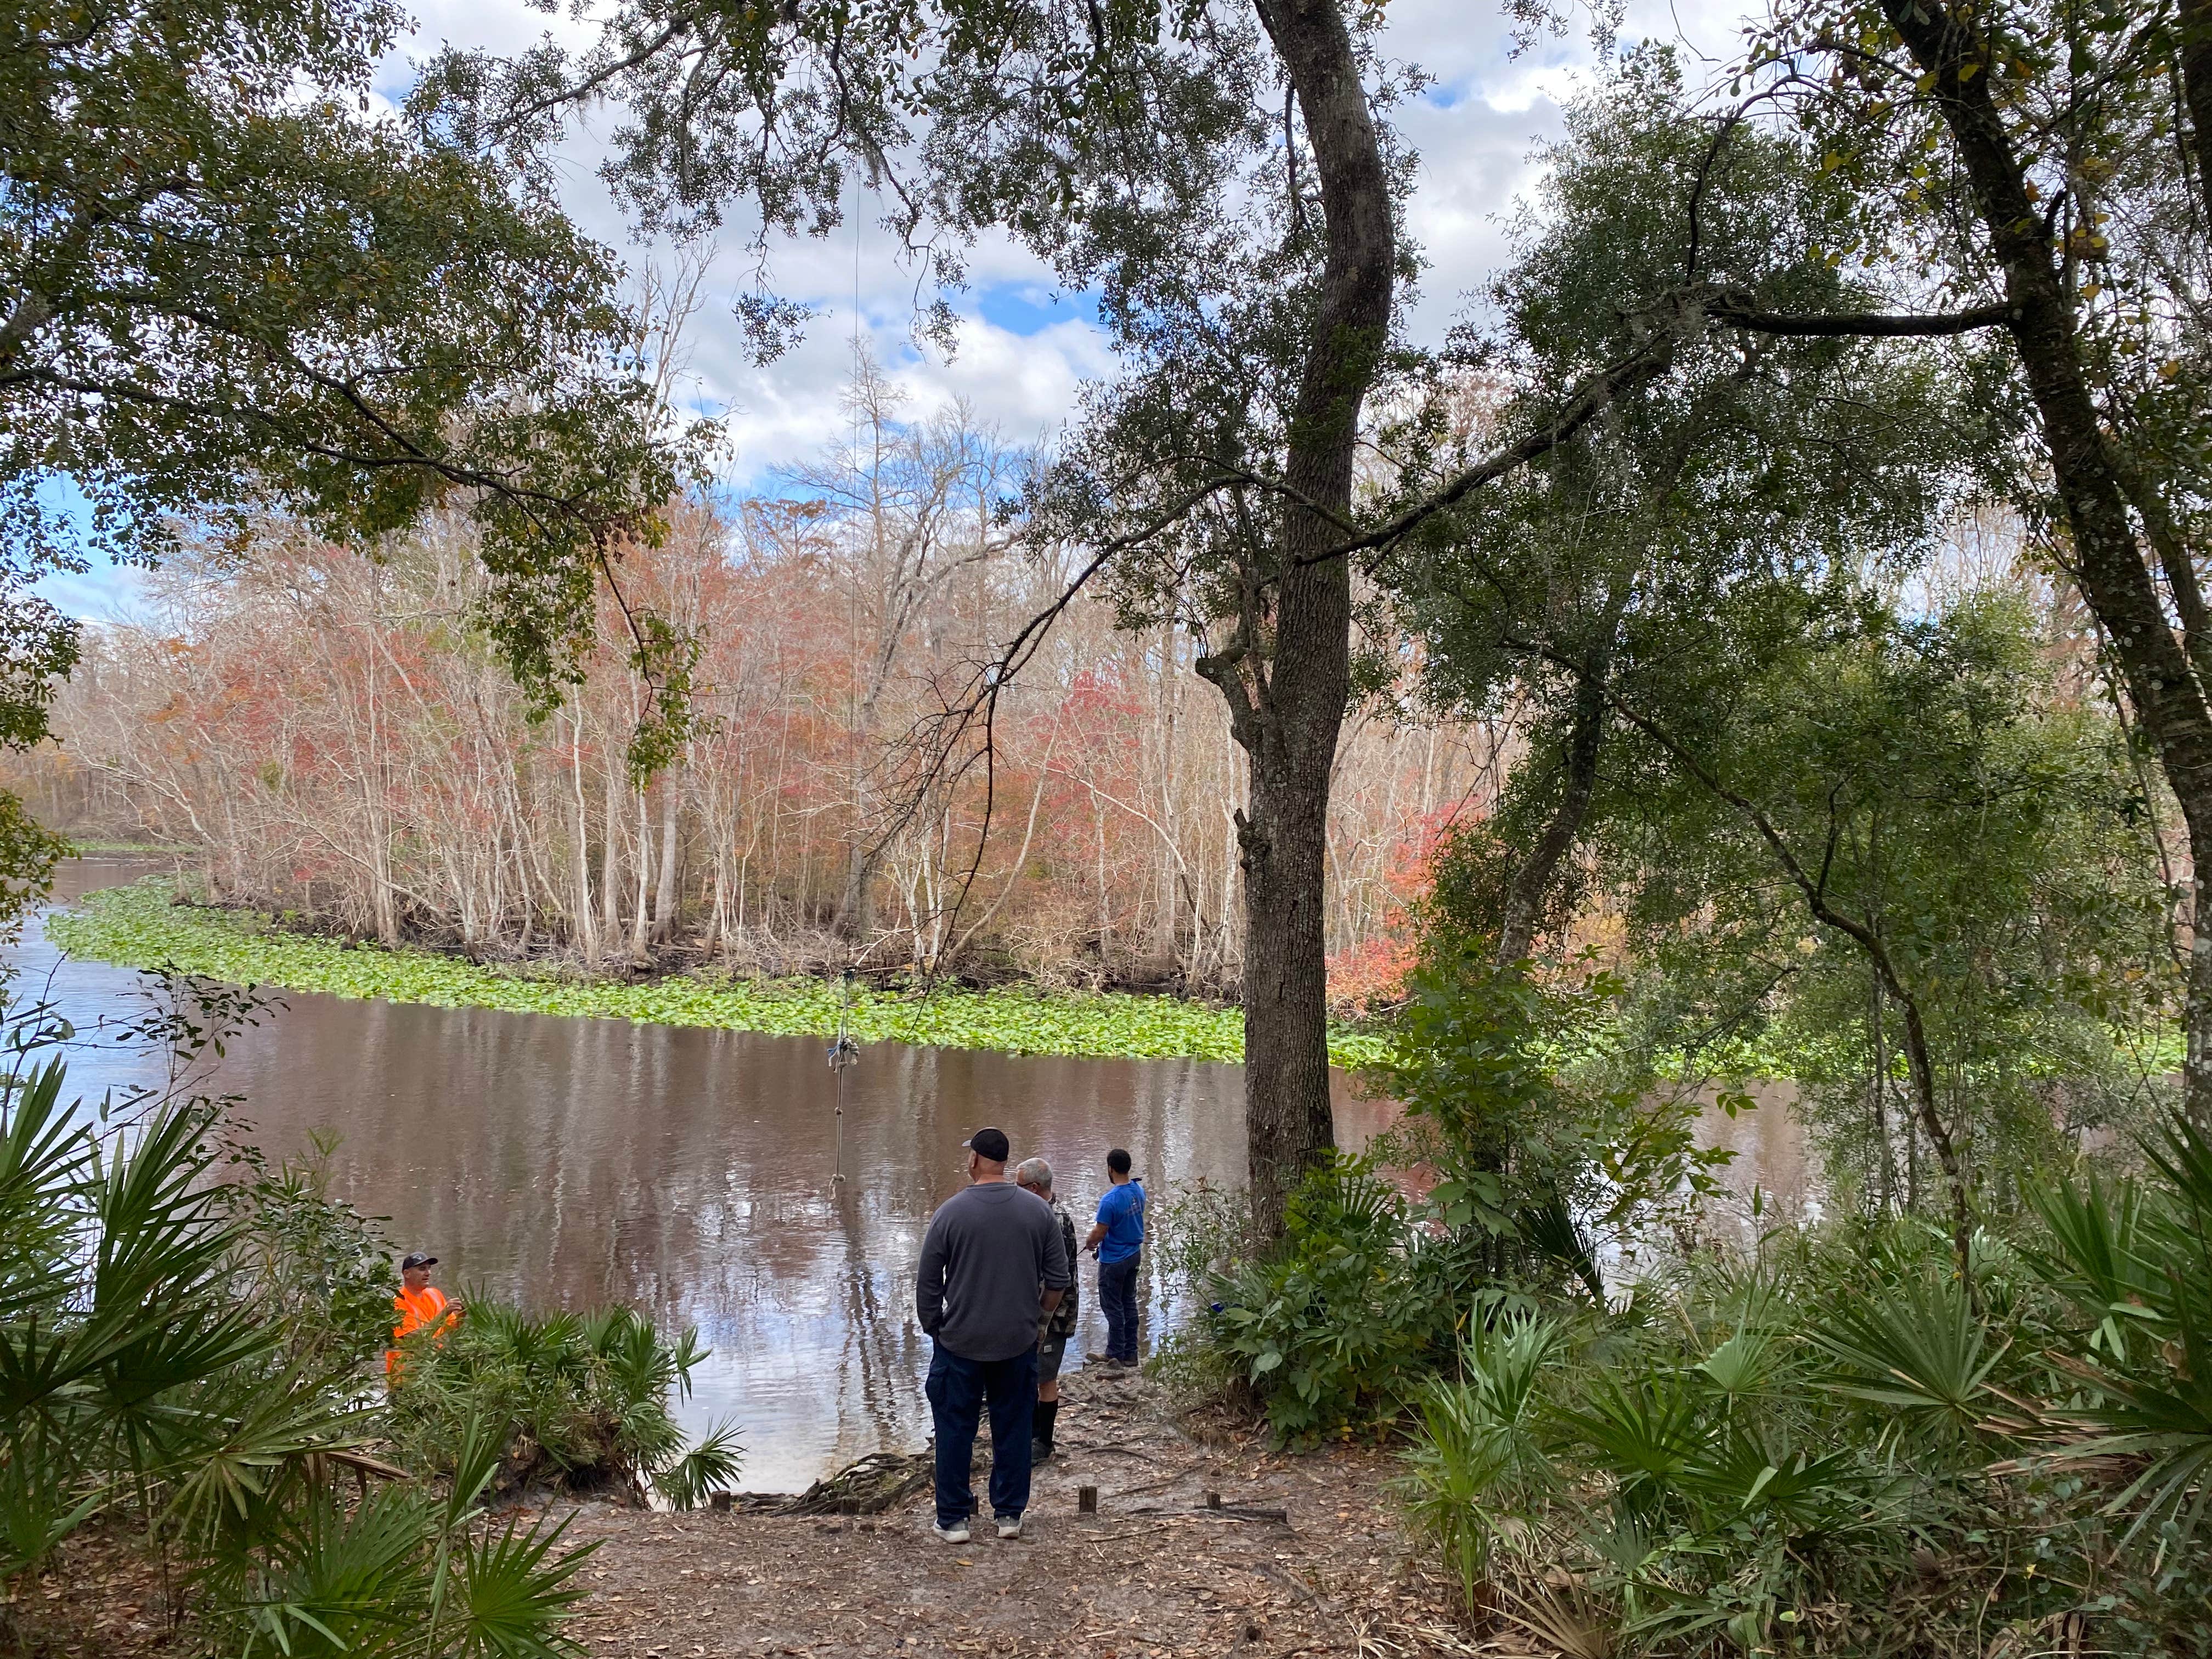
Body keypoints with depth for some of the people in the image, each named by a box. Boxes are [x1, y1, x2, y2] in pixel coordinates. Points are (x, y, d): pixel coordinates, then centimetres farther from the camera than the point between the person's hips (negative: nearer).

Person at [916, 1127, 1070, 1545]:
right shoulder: (1038, 1211, -4)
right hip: (1019, 1342, 2)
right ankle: (1009, 1514, 20)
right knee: (1013, 1428, 13)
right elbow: (1059, 1279, 1)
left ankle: (953, 1519, 15)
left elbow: (927, 1283, -5)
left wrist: (932, 1327, 10)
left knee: (955, 1430, 9)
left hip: (960, 1343, -2)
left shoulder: (951, 1212, -11)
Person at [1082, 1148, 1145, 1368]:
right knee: (1129, 1303, 16)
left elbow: (1099, 1233, -22)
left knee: (1113, 1307, 6)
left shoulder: (1110, 1201, -27)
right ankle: (1130, 1353, 23)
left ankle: (1116, 1354, 16)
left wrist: (1088, 1243, 2)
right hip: (1134, 1254, 8)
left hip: (1113, 1261, -7)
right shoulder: (1139, 1190, -3)